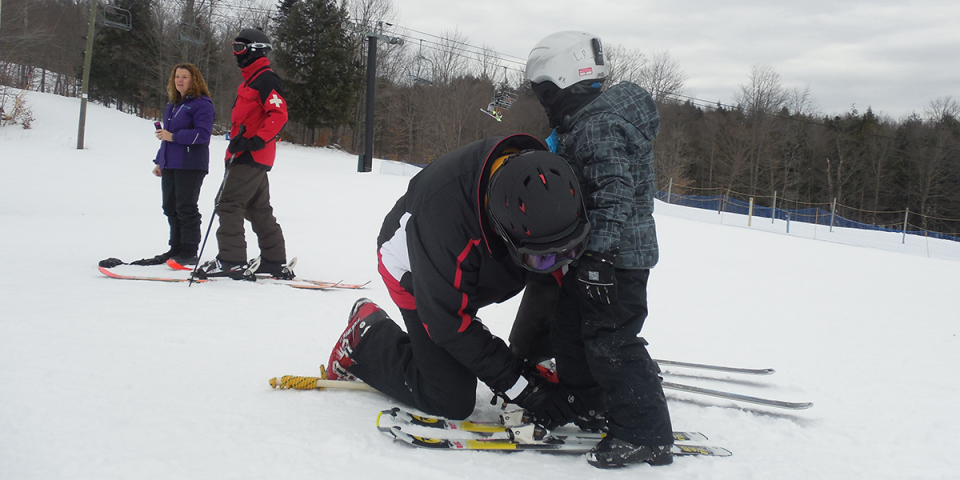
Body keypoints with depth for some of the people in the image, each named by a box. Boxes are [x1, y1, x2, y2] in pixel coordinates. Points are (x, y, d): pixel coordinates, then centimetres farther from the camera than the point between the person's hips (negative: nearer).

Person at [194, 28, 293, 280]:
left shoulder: (266, 79, -11)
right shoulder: (250, 80, 22)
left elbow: (279, 115, -22)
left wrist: (254, 141, -28)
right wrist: (236, 145, 26)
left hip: (252, 156, -11)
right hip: (249, 157, 11)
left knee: (229, 204, -12)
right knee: (259, 210, 13)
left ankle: (230, 260, -12)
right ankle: (275, 261, 18)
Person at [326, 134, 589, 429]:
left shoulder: (553, 183, -28)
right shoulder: (445, 217, -44)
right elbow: (448, 322, -32)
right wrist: (525, 388, -31)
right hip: (417, 275, -5)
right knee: (452, 402, -7)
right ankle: (367, 337, 8)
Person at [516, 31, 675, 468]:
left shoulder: (600, 125, -20)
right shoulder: (583, 122, 13)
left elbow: (614, 195, -26)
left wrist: (599, 255, -28)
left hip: (616, 255, -11)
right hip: (593, 253, 11)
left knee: (610, 341, -7)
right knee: (569, 329, 18)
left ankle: (645, 435, 0)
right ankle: (589, 407, 32)